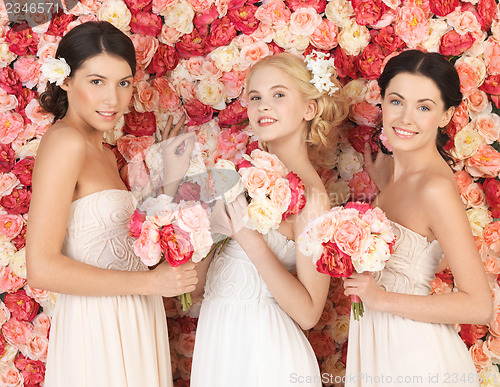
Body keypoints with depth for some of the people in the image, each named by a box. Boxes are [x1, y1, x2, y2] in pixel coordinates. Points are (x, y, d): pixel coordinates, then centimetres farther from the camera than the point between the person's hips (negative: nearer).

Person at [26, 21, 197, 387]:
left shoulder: (103, 152, 11)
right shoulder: (65, 142, -17)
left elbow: (123, 241, 7)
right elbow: (42, 268, -22)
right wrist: (149, 282, -17)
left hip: (130, 325, 9)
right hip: (95, 326, -9)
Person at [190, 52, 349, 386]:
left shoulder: (311, 195, -16)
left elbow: (308, 313, -19)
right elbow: (199, 278, 4)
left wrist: (250, 238, -23)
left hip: (263, 346, -6)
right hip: (216, 338, 6)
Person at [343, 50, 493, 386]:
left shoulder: (436, 187, -22)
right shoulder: (400, 170, 3)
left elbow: (479, 306, -23)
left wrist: (382, 298, -21)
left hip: (415, 357, -8)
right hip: (379, 344, 8)